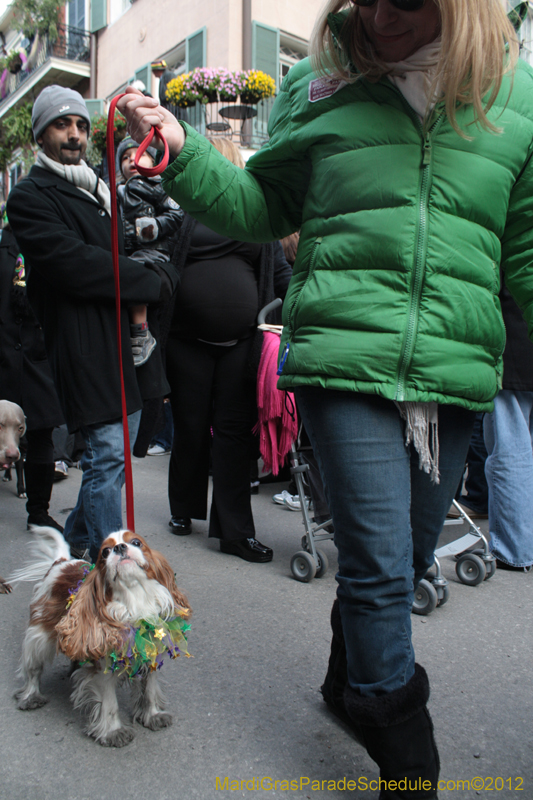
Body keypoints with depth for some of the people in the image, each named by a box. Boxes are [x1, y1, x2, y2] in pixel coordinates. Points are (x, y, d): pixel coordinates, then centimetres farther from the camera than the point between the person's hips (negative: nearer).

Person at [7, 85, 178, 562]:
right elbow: (75, 264, -16)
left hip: (128, 340, 8)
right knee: (108, 457, -9)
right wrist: (152, 281, -10)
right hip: (87, 347, -8)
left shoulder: (99, 192, 25)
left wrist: (157, 271, -2)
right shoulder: (30, 196, -1)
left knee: (111, 456, 13)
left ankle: (76, 543, 31)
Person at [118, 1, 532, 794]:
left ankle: (351, 682, 45)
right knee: (379, 564, -4)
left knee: (406, 560, 15)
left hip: (456, 372, 3)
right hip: (344, 361, -2)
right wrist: (182, 152, -2)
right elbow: (264, 207, 12)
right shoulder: (321, 81, 7)